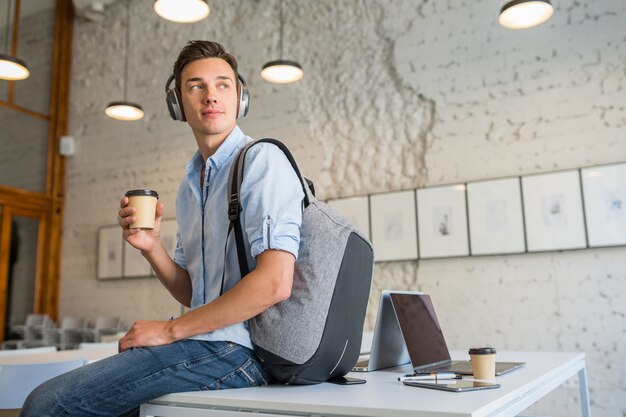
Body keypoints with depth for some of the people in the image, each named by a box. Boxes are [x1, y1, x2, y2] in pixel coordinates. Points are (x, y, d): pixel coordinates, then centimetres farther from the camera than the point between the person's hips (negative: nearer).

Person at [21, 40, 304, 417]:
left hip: (236, 349, -8)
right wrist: (152, 247, -1)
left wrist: (172, 329, -13)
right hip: (211, 345, 8)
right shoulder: (189, 187, 17)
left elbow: (275, 284, -21)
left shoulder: (261, 160, -10)